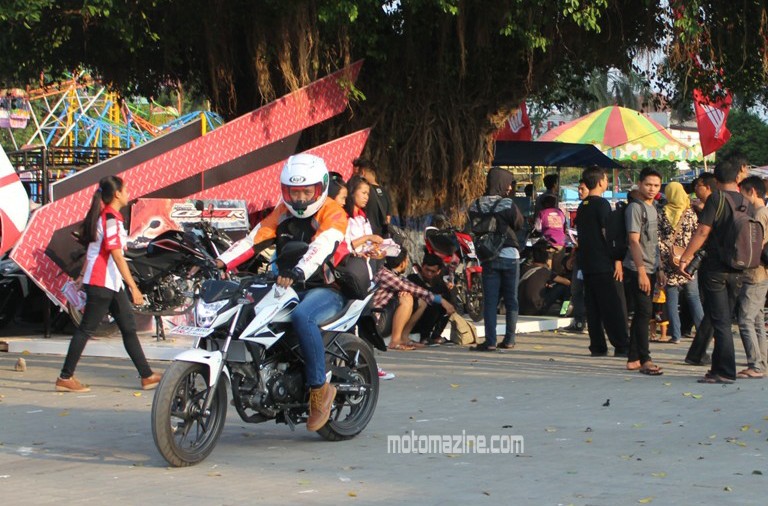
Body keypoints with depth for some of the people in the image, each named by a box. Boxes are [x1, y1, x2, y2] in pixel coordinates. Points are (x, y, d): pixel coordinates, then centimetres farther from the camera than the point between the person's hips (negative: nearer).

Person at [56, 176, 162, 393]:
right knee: (86, 329, -4)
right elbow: (117, 256, -21)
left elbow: (93, 250, 19)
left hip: (113, 284, 10)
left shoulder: (103, 216, 13)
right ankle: (65, 377, 2)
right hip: (102, 283, -10)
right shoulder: (111, 218, -16)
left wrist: (83, 275, 24)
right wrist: (134, 287, -20)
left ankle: (147, 375, 10)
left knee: (129, 328, 8)